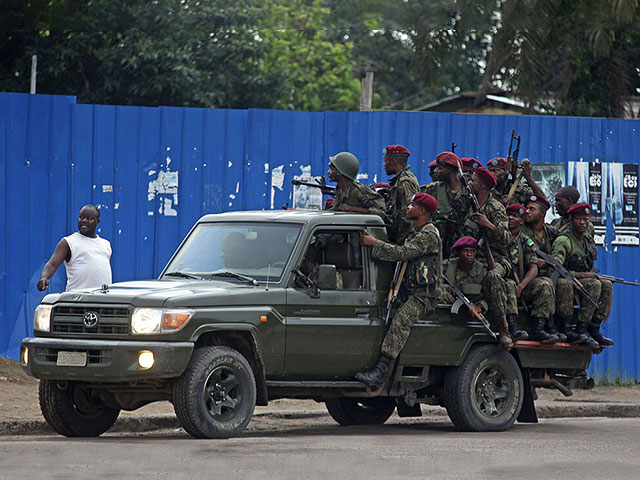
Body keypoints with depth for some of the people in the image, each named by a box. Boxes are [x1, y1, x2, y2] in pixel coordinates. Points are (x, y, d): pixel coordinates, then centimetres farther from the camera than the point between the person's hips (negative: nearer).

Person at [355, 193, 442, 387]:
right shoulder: (417, 233, 23)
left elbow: (402, 253, -20)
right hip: (411, 291, 11)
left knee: (401, 319, -31)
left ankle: (380, 372, -42)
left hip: (425, 295, -11)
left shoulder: (429, 234, -11)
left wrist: (373, 243, -15)